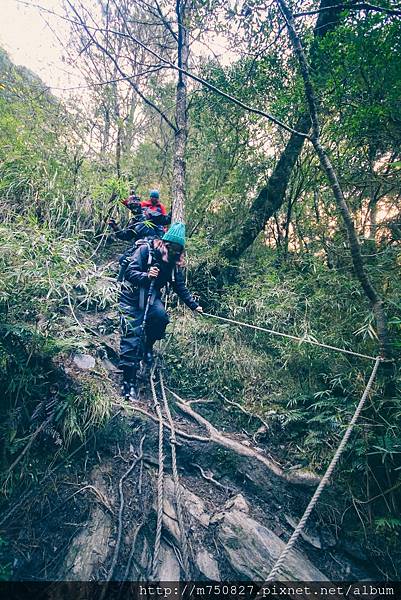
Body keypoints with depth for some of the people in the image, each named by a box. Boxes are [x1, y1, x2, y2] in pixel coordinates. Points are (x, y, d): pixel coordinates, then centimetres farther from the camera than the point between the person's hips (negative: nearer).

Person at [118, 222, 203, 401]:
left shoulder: (174, 262, 2)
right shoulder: (146, 249, -13)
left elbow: (180, 287, 7)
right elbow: (129, 272, -18)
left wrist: (194, 305, 1)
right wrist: (146, 276, -36)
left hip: (152, 296, 4)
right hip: (131, 296, -4)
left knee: (161, 315, -28)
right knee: (132, 335, -13)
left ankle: (148, 346, 3)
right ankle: (128, 381, -6)